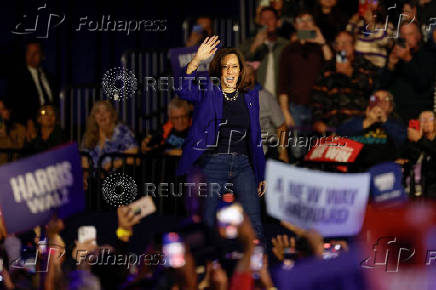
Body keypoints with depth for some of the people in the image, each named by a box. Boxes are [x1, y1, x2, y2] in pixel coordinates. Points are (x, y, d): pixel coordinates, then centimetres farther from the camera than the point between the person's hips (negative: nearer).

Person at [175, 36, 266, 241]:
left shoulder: (250, 97, 15)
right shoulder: (207, 94, 4)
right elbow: (184, 90, -19)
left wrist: (261, 175, 16)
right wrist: (197, 60, -33)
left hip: (243, 164, 3)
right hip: (212, 162, -3)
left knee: (253, 225, -7)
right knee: (207, 224, -1)